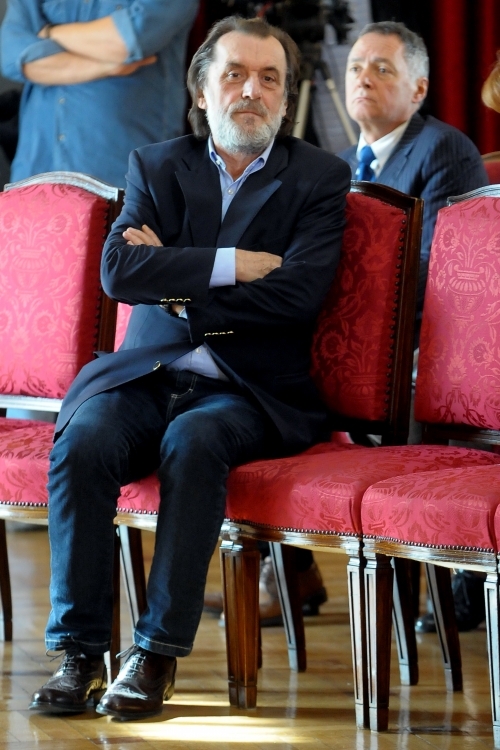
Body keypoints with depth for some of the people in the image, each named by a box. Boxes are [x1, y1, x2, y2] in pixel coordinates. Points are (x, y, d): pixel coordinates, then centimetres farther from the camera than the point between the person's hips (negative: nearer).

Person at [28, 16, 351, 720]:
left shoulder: (320, 179, 6)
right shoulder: (155, 166, 13)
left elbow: (299, 292, -10)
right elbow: (120, 271, -5)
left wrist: (178, 281, -7)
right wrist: (233, 264, -12)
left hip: (247, 390, -2)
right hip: (147, 373, 2)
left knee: (193, 441, -35)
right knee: (83, 438, -29)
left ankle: (158, 653, -30)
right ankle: (79, 650, -25)